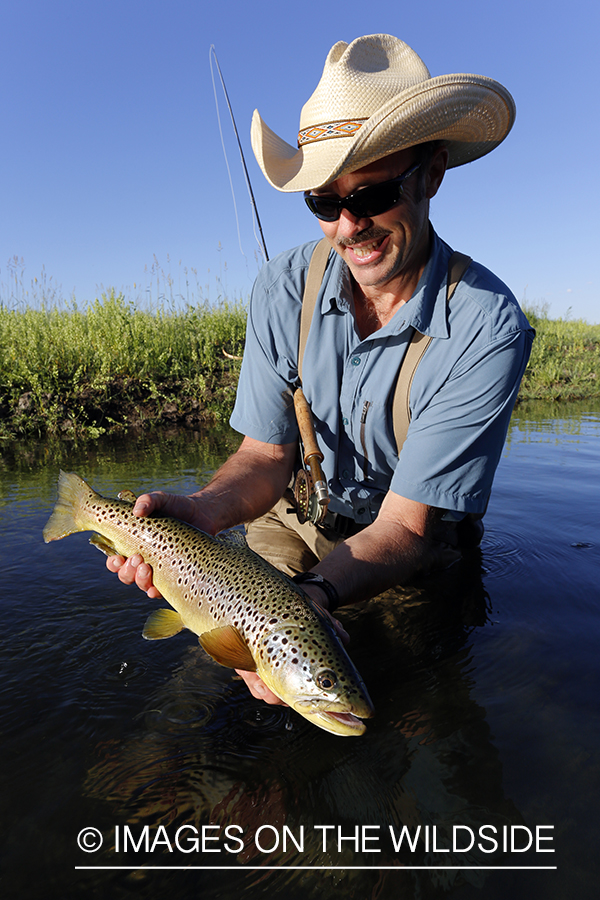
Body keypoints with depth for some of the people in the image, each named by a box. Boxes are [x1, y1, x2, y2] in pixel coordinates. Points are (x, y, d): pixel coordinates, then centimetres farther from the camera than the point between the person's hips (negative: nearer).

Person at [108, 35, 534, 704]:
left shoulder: (487, 328, -26)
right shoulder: (284, 290, -15)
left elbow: (407, 525, -27)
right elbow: (266, 456, -12)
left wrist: (310, 596, -47)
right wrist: (200, 512, -34)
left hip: (410, 554, -1)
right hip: (295, 522, 2)